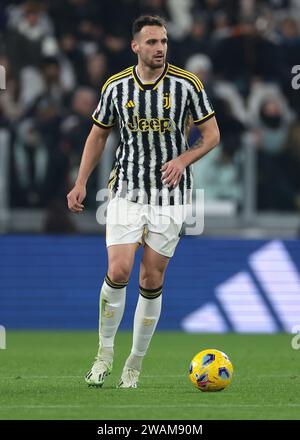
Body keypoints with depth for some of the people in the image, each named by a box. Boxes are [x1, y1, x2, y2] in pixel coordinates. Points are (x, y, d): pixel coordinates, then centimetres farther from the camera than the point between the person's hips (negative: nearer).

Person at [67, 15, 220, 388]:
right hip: (126, 192, 0)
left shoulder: (186, 84, -6)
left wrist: (183, 159, -16)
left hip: (170, 196, 0)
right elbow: (98, 134, 12)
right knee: (118, 271, -15)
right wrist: (81, 183, 5)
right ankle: (105, 352, 4)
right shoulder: (116, 87, -1)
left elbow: (211, 134, 2)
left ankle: (134, 366, 15)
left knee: (152, 283, 2)